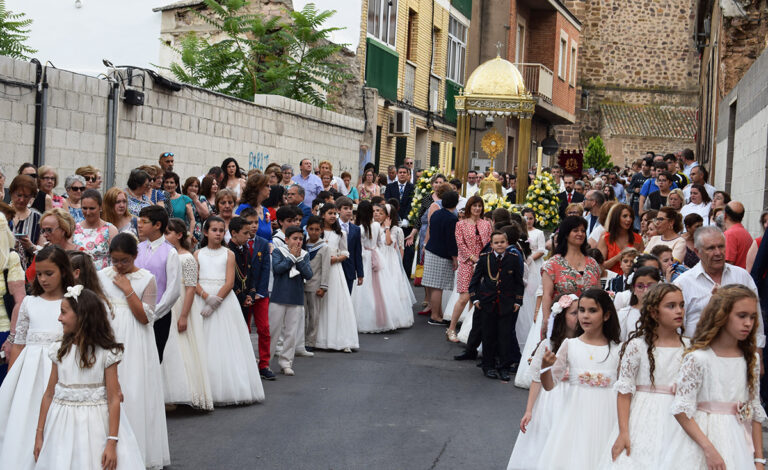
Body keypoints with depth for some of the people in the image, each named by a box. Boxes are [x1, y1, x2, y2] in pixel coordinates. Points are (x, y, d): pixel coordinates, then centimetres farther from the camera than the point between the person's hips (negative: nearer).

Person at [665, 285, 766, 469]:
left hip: (740, 442, 5)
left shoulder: (751, 360, 5)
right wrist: (709, 448, -19)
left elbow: (755, 412, 9)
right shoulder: (698, 358, -12)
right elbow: (681, 410, -14)